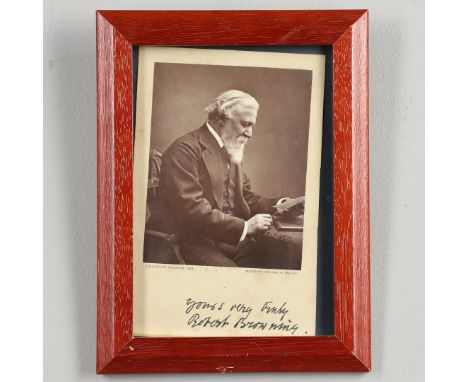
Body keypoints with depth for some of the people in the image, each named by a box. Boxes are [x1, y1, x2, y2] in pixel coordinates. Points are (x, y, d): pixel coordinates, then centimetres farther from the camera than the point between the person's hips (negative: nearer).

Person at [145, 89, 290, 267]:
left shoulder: (231, 151, 20)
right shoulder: (184, 150, -11)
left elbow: (246, 197, 20)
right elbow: (192, 210, -20)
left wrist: (277, 205, 1)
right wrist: (244, 227, -21)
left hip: (228, 239, 8)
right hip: (190, 240, -8)